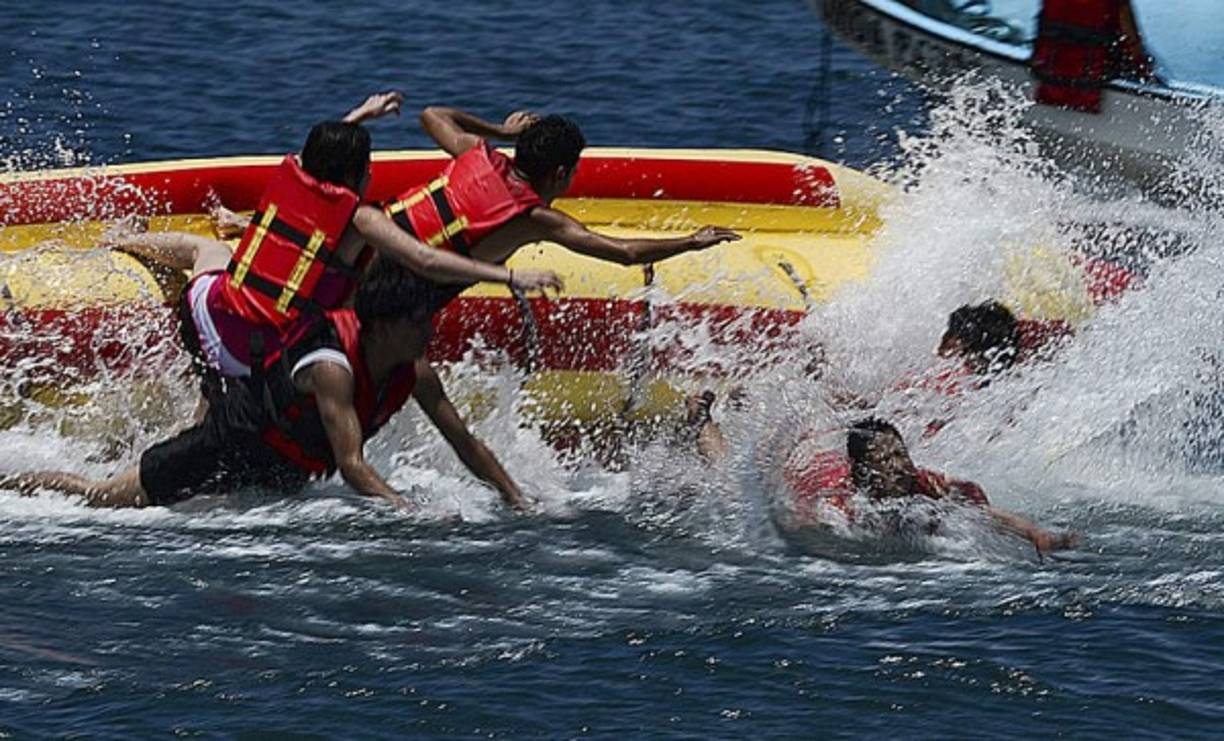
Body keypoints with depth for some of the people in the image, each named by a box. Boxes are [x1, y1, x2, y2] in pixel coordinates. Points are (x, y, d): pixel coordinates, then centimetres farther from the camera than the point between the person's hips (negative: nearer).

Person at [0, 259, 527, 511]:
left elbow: (465, 444, -6)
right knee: (104, 500, 2)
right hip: (234, 441, -7)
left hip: (282, 470, 7)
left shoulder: (414, 374, -15)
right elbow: (351, 465, -44)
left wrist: (519, 503, -13)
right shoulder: (331, 366, -37)